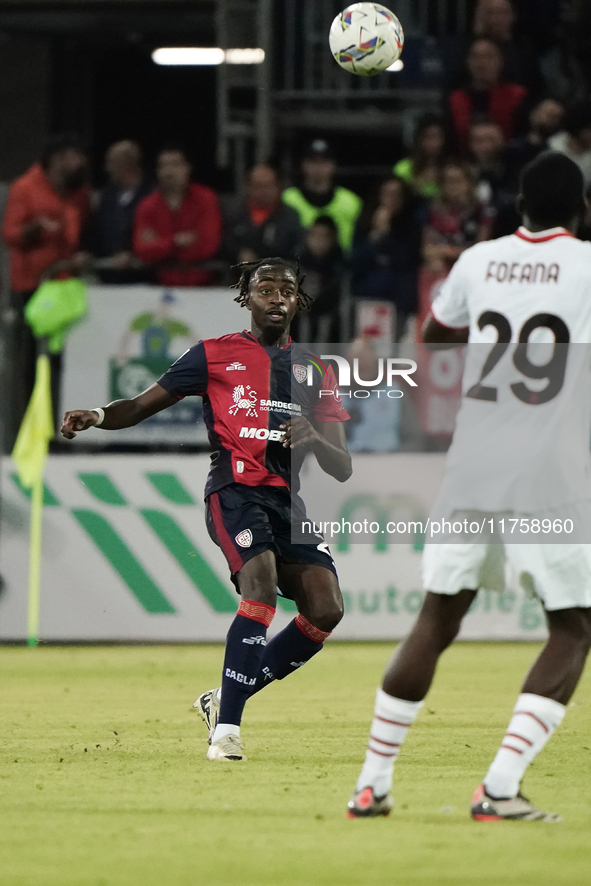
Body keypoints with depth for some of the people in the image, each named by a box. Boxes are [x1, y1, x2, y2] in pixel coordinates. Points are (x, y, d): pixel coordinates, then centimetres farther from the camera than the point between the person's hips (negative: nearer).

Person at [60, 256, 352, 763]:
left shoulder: (315, 372, 18)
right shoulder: (215, 355, 10)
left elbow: (342, 469, 15)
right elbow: (143, 406, 9)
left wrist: (314, 439, -8)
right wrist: (97, 416, -12)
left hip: (289, 498, 5)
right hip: (235, 488, -5)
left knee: (326, 610, -12)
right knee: (262, 582, -29)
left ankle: (227, 698, 5)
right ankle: (227, 727, -29)